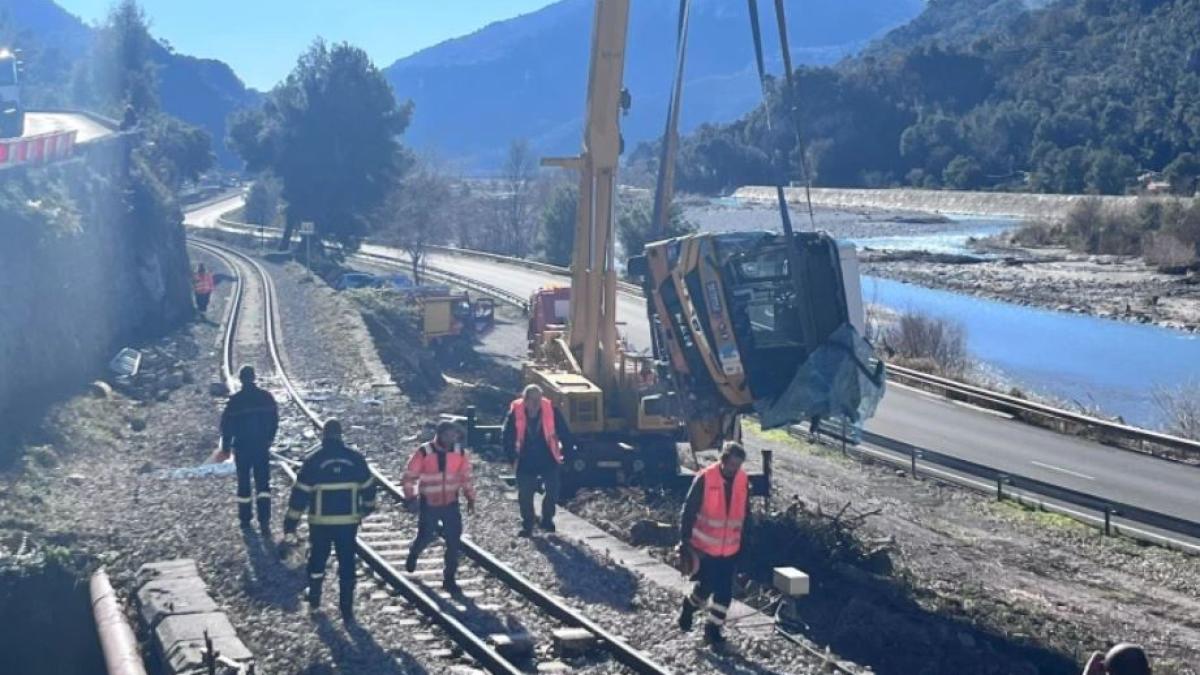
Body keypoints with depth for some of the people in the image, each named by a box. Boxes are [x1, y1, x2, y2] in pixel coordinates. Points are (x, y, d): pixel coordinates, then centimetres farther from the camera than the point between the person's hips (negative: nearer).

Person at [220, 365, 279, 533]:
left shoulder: (235, 401, -11)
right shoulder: (266, 397, -4)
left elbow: (226, 425, -7)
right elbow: (275, 420, 5)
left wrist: (226, 447, 5)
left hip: (242, 447, -1)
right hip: (262, 446, 1)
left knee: (243, 483, 13)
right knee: (263, 484, 4)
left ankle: (245, 519, 22)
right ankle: (264, 521, -8)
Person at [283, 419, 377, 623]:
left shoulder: (313, 460, -8)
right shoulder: (355, 458, -2)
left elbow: (300, 494, -8)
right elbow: (368, 487, 8)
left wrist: (290, 525, -4)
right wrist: (367, 507, 28)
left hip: (320, 522, -1)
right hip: (348, 521, 1)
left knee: (317, 560, 21)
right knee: (347, 564, 8)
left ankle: (314, 600, 33)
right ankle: (347, 611, 8)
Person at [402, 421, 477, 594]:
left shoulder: (459, 452, -5)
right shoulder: (424, 452, -15)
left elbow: (465, 476, 8)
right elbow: (410, 476, -9)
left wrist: (470, 497, 7)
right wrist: (410, 497, -15)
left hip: (451, 503, 2)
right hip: (428, 504, -2)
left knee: (454, 541, -4)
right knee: (425, 536, 10)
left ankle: (449, 578, 8)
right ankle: (413, 555, 46)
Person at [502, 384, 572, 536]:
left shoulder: (551, 411, -15)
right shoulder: (515, 412, -14)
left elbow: (564, 433, -4)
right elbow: (507, 437, -1)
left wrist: (566, 452, -5)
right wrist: (513, 455, -3)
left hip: (548, 459, 0)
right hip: (526, 462, 0)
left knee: (553, 491, 5)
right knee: (525, 495, 4)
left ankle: (547, 520, 27)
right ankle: (527, 526, 19)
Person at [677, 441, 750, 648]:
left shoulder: (743, 480, -2)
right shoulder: (705, 479, -17)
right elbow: (689, 511, -12)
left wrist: (743, 540, 14)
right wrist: (685, 541, -12)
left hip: (730, 548, 4)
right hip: (705, 546, -4)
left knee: (725, 591, 4)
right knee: (706, 586, 3)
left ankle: (713, 629, 16)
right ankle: (690, 606, 33)